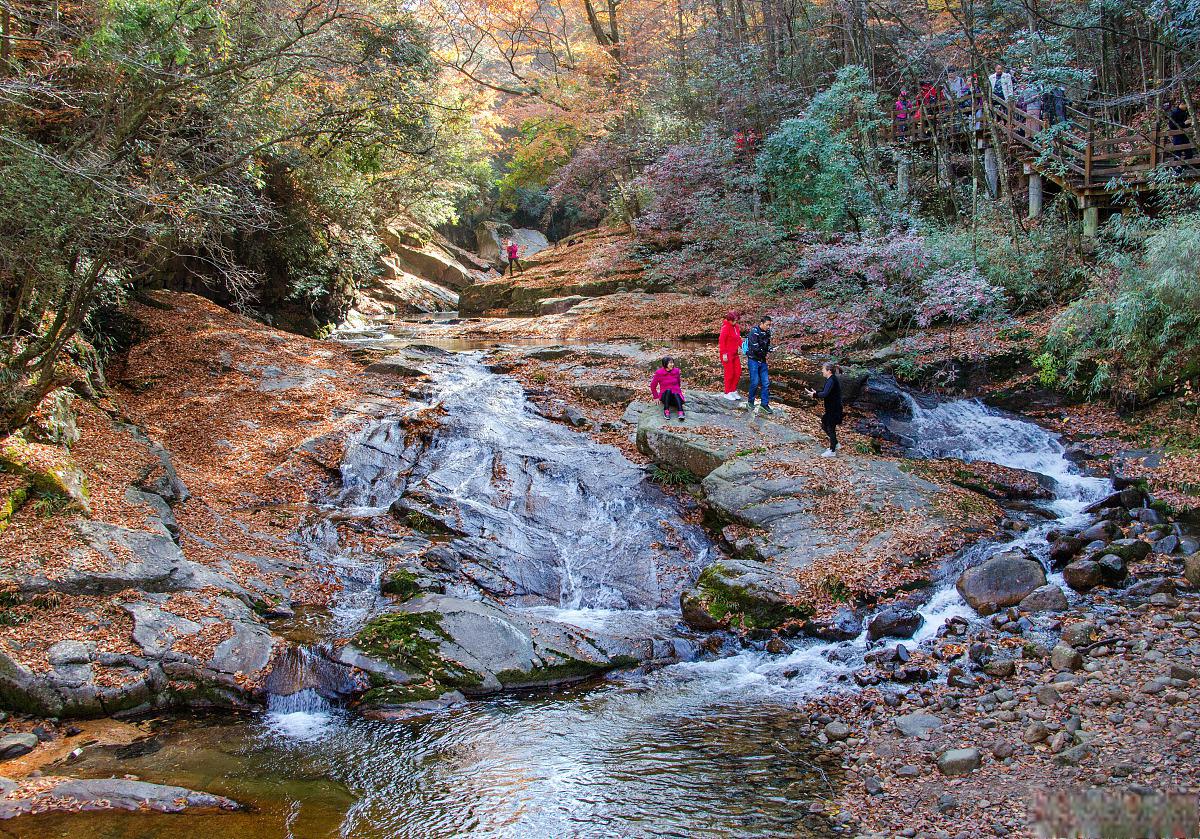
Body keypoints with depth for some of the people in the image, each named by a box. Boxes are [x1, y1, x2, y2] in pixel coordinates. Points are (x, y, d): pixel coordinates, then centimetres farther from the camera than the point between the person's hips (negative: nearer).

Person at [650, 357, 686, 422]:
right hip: (665, 396, -1)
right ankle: (666, 411, -38)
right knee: (668, 390, -35)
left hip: (676, 395, 1)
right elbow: (653, 386, 4)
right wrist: (656, 397, 2)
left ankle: (680, 412, -56)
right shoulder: (659, 373, -5)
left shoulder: (676, 371, 2)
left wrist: (678, 390, 8)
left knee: (676, 394, -35)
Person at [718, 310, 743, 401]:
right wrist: (724, 354, -20)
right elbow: (721, 341, -19)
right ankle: (727, 393, 13)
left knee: (738, 372, 9)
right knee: (729, 373, 0)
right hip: (727, 355, -8)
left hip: (735, 354, 8)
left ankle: (733, 390, 24)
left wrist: (739, 346, 5)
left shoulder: (736, 327, 6)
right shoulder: (725, 327, -17)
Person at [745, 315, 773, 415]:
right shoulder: (754, 332, -15)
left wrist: (768, 352, -2)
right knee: (755, 382, -6)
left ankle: (765, 404, 8)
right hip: (753, 359, -6)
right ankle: (750, 402, 12)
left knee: (766, 382, 2)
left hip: (763, 361, 6)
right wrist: (764, 353, -12)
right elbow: (755, 348, -21)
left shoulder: (767, 333, 7)